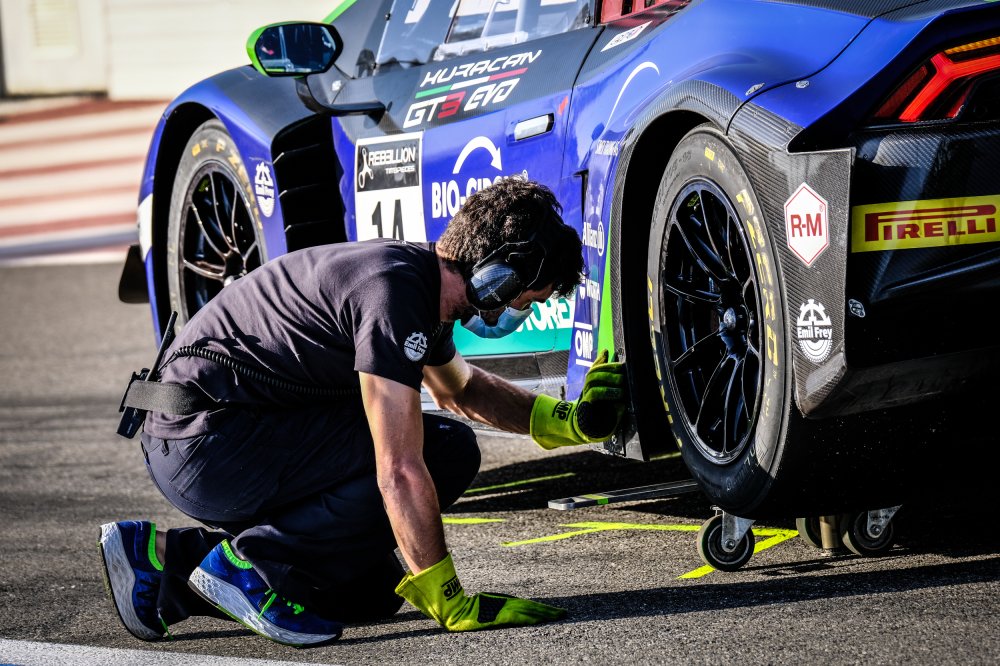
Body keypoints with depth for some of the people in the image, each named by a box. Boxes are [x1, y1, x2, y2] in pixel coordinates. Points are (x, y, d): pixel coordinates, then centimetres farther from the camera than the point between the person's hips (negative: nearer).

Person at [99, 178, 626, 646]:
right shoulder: (394, 290, -21)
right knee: (445, 452, -14)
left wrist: (569, 421, 21)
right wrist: (449, 604, -20)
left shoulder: (422, 278, 11)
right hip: (206, 444, -10)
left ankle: (167, 559, 14)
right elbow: (400, 471, -24)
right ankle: (252, 564, -10)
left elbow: (460, 390, 33)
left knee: (373, 592, 14)